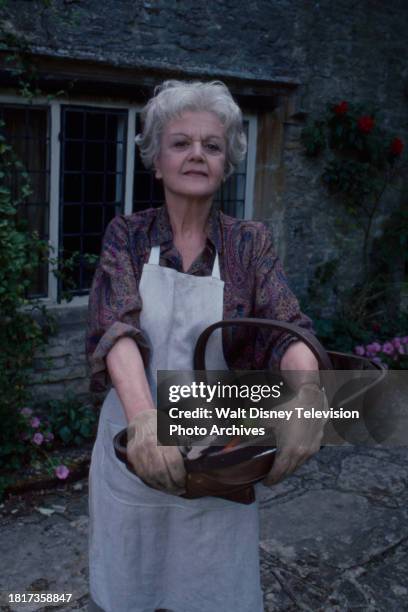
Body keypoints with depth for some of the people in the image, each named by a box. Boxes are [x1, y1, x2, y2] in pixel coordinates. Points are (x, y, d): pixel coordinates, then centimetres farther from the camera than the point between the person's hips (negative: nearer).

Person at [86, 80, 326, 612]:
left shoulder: (250, 243, -3)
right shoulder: (128, 236, -4)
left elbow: (286, 327, -17)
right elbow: (117, 326, -20)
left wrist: (306, 394, -39)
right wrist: (144, 413, -40)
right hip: (135, 447, 0)